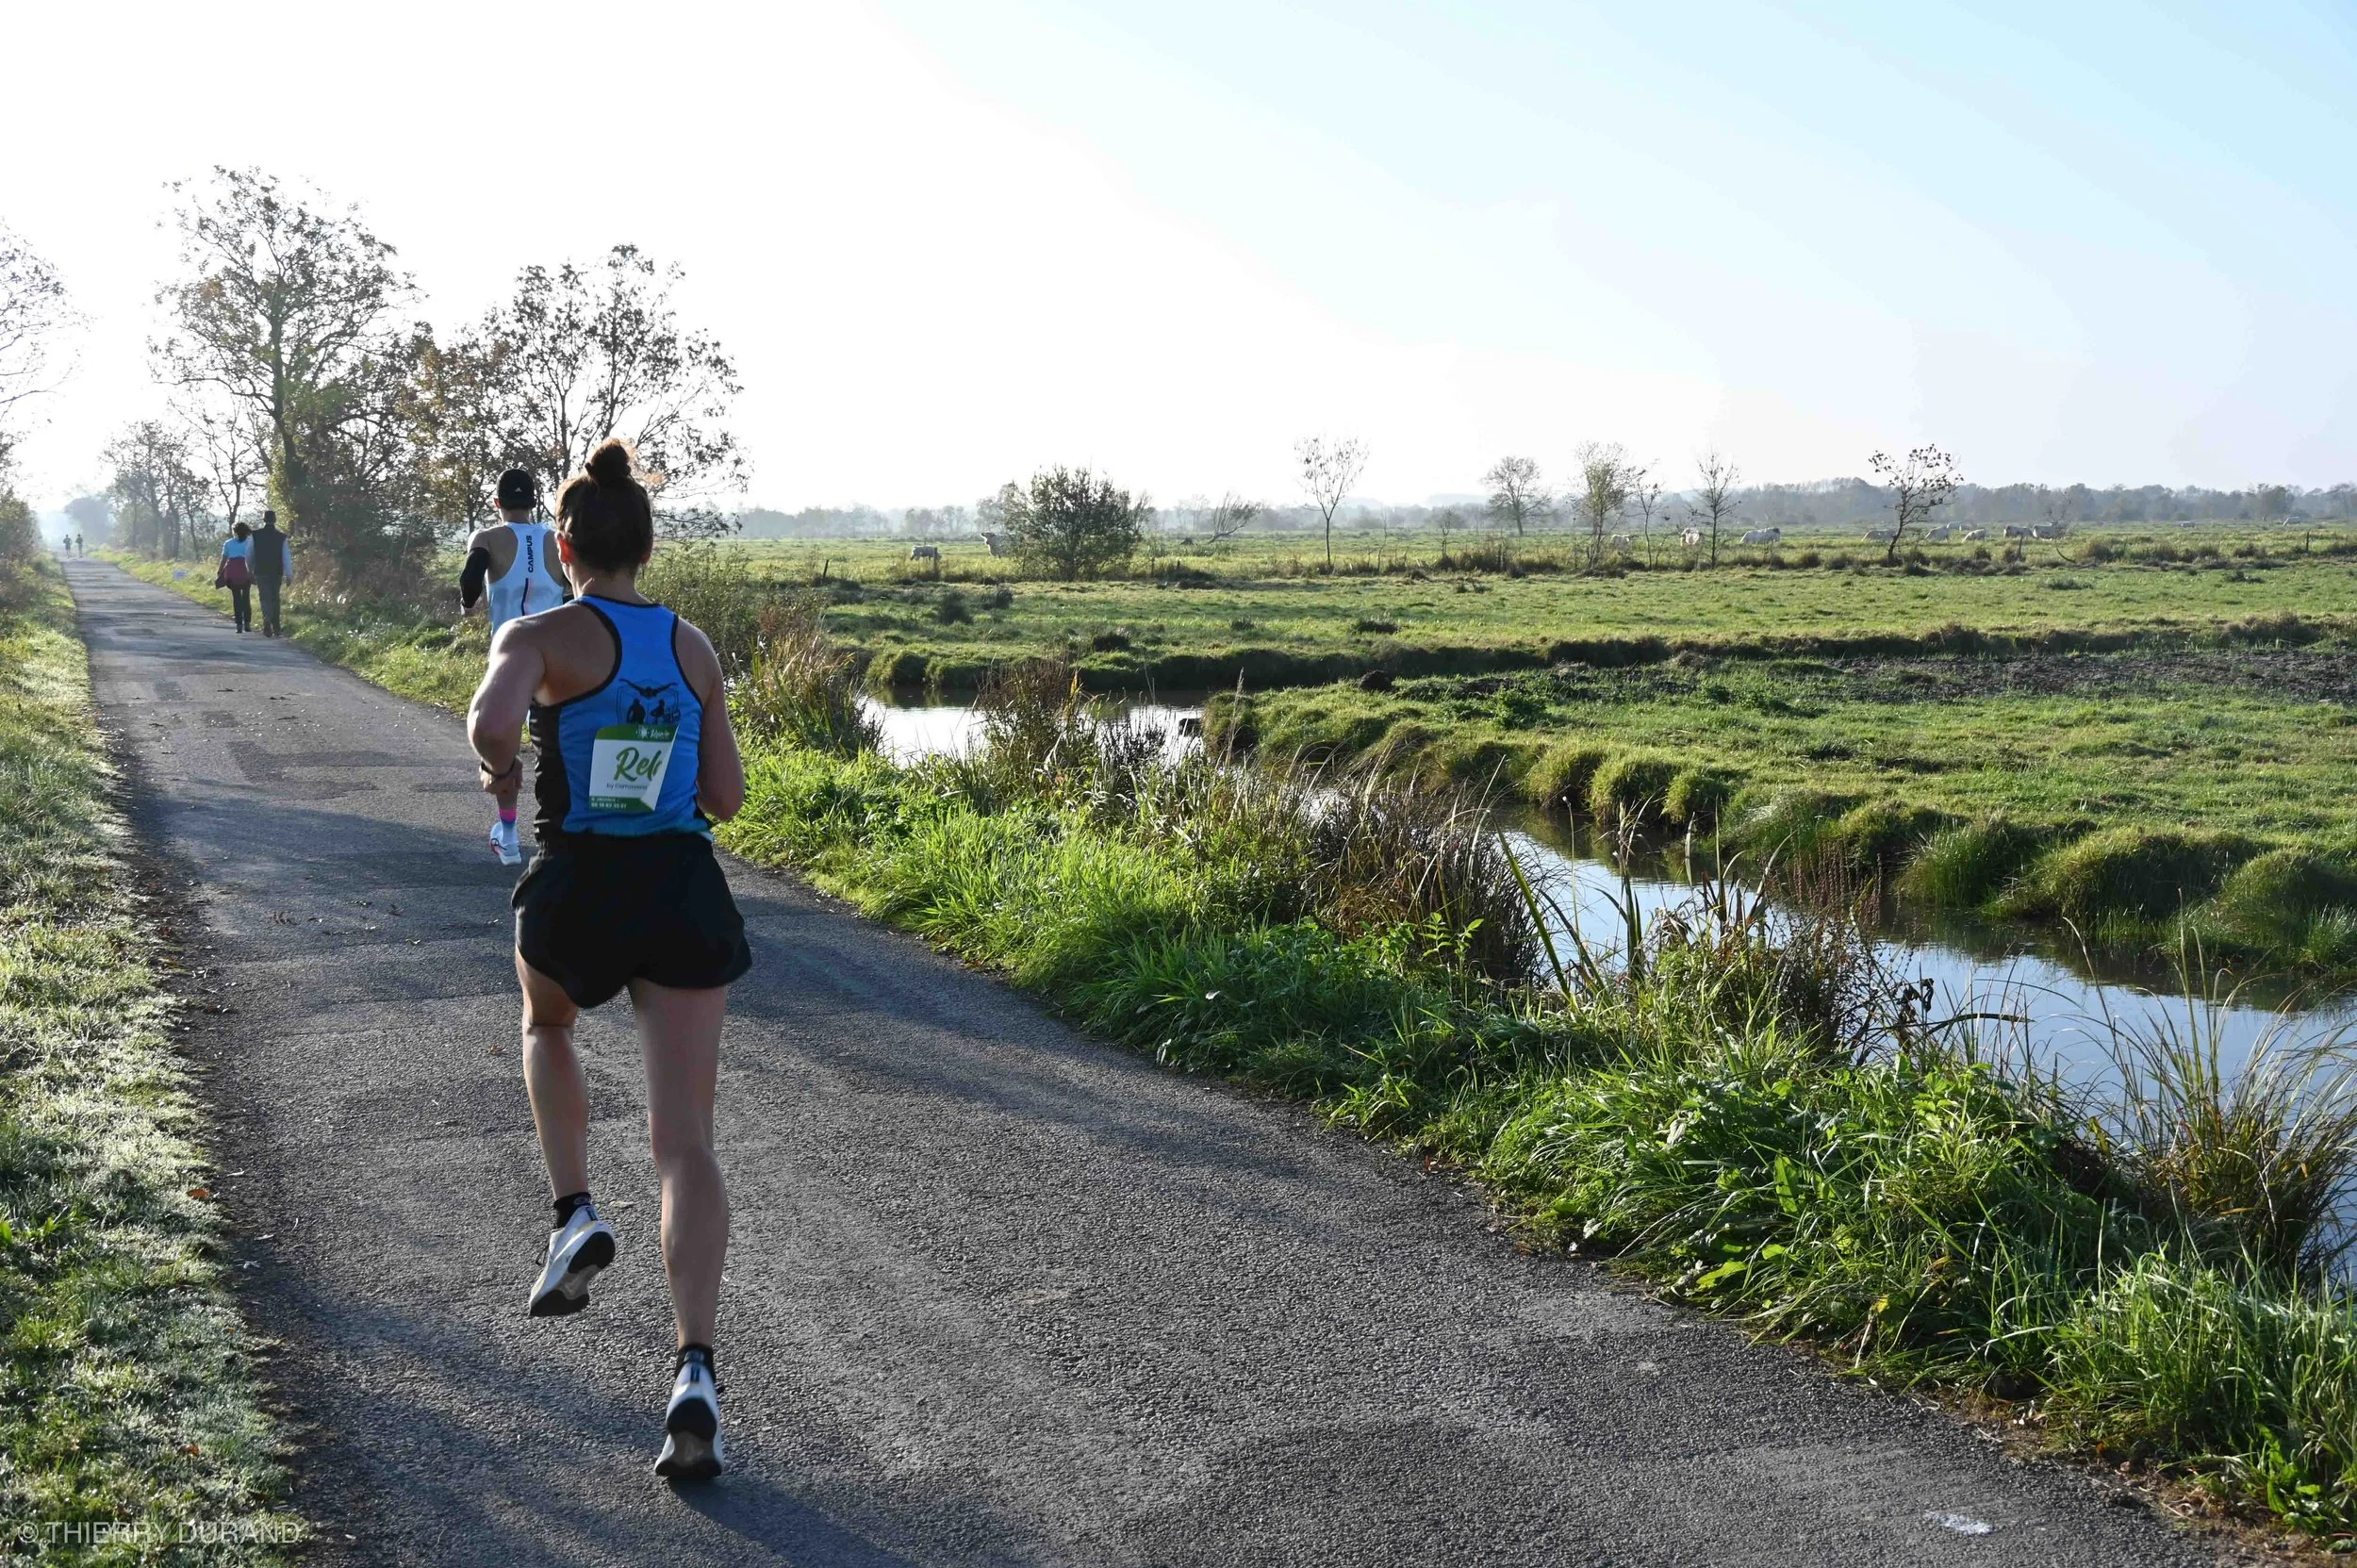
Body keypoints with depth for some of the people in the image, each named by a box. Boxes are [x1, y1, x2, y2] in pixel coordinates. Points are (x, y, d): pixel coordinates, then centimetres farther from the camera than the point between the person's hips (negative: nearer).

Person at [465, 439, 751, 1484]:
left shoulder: (542, 636, -5)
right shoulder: (694, 648, 7)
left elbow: (491, 721, -26)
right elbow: (725, 797, 10)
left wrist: (498, 766, -4)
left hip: (575, 889, -2)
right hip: (686, 891, 2)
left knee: (546, 1023, 35)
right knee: (685, 1141, -1)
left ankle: (575, 1217, 19)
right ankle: (694, 1376, -14)